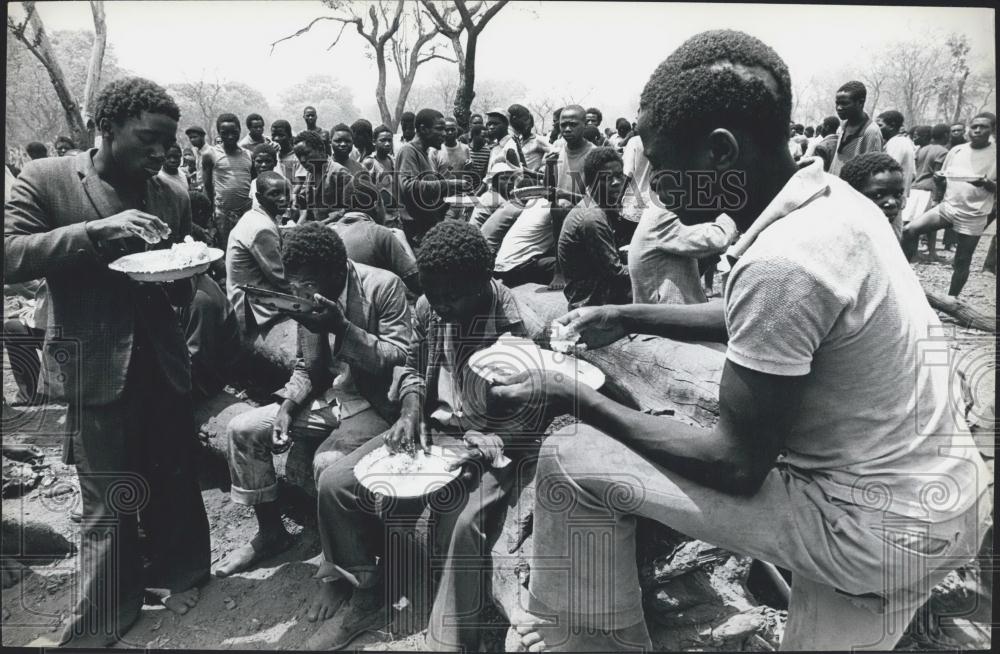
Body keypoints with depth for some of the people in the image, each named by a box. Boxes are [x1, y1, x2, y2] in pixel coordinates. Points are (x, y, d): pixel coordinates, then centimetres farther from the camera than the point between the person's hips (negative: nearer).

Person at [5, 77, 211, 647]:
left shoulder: (173, 198, 7)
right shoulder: (46, 180, -3)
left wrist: (181, 272, -9)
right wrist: (95, 231, -23)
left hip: (163, 361, 3)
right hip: (96, 365, -3)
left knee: (176, 481, 10)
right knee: (109, 504, 6)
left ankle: (178, 574, 36)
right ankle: (104, 622, 27)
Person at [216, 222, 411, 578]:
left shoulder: (384, 286, -16)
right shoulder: (311, 296, 3)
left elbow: (402, 359, -22)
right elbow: (306, 368, 13)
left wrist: (341, 328, -31)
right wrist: (287, 406, -6)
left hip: (375, 404, -7)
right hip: (325, 398, 7)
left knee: (328, 463, -32)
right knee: (241, 429, -3)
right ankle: (270, 532, 14)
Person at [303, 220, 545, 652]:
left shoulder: (523, 330, -20)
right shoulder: (428, 308, -4)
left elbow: (533, 421, -14)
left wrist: (482, 450, -28)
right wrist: (411, 411, -7)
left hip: (491, 449, -5)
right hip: (430, 429, 6)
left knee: (465, 525, -35)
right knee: (334, 482, -8)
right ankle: (363, 595, 14)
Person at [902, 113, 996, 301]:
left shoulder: (995, 154, -5)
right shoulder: (956, 151, 6)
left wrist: (987, 184, -26)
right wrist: (939, 180, -8)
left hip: (973, 217, -3)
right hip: (947, 207, 3)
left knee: (962, 261, 4)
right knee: (910, 231, -15)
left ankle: (952, 298, 18)